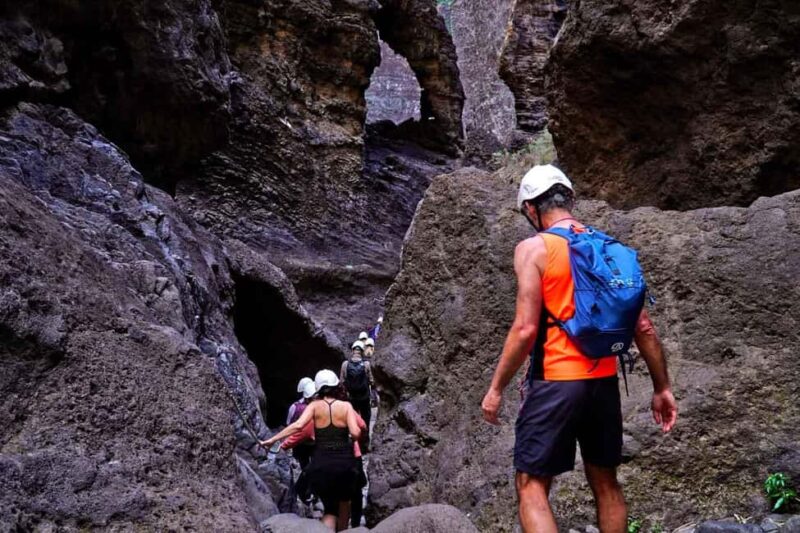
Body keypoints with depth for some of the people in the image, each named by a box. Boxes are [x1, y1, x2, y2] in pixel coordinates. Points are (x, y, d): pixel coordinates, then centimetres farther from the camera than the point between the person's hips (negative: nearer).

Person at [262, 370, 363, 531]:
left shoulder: (315, 405, 1)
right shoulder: (346, 406, 0)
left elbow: (298, 425, -13)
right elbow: (355, 433, -12)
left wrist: (272, 439, -11)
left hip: (321, 464, 1)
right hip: (344, 462, -1)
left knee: (330, 507, 15)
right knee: (344, 500, 27)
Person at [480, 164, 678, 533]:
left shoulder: (534, 249, -9)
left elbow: (526, 329, -16)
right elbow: (643, 327, 7)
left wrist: (495, 388, -6)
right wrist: (662, 387, 14)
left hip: (555, 383, -6)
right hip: (604, 382, 6)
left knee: (532, 487, 1)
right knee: (605, 483, 19)